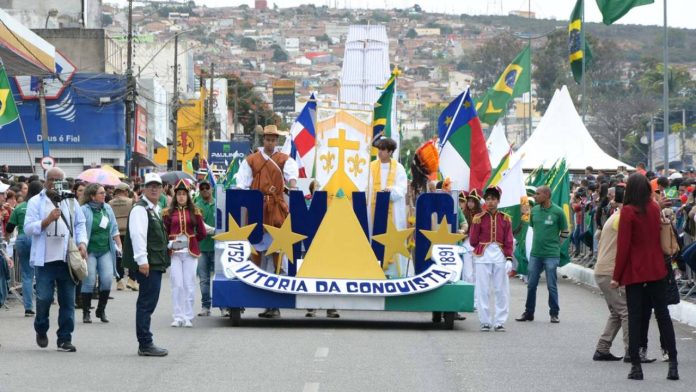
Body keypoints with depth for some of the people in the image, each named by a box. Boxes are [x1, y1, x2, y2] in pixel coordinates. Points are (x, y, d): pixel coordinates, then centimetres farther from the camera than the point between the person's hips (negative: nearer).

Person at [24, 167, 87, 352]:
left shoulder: (71, 202, 13)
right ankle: (41, 330, 23)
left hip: (68, 259, 3)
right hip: (45, 259, -3)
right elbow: (28, 228, -5)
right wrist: (48, 220, -18)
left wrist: (82, 243, 0)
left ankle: (65, 339, 9)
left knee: (68, 301, 3)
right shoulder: (36, 202, 2)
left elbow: (80, 225, 16)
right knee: (44, 297, -3)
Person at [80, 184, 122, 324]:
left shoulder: (107, 208, 10)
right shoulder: (84, 210, -8)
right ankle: (86, 313, 6)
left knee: (107, 279, -6)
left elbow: (114, 229, 17)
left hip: (105, 250, 5)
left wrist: (119, 245, 13)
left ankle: (101, 310, 10)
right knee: (89, 281, -5)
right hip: (90, 251, -5)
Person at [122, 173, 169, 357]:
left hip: (155, 264, 10)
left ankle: (145, 344, 17)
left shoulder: (155, 209, 21)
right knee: (147, 303, -9)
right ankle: (145, 344, -8)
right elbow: (137, 235, -20)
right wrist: (142, 261, -25)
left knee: (147, 303, 13)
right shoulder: (140, 209, -11)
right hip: (147, 264, -10)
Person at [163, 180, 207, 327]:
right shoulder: (168, 213, 6)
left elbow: (202, 233, 10)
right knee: (177, 285, -2)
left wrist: (189, 240, 5)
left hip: (191, 253, 0)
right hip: (174, 253, 0)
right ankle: (178, 317, 3)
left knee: (189, 285, 0)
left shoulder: (195, 212, 7)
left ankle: (188, 317, 6)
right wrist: (170, 243, -10)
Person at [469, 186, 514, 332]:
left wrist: (509, 259, -5)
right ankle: (485, 322, 6)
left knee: (502, 291, 1)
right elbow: (473, 241, 6)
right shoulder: (478, 218, 2)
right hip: (483, 257, -1)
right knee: (482, 291, 0)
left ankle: (499, 322, 7)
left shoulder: (505, 219, 5)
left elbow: (509, 242, 3)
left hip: (500, 257, 1)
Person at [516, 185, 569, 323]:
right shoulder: (534, 210, 4)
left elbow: (565, 232, 1)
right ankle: (528, 312, 18)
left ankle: (554, 314, 10)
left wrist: (554, 244, 4)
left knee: (552, 286, 1)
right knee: (531, 285, 9)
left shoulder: (557, 212, -9)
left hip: (551, 255, -5)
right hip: (535, 254, 5)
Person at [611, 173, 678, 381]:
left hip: (635, 271, -4)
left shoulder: (628, 211, -11)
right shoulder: (655, 208, 3)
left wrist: (617, 276, -7)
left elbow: (623, 246, -12)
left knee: (635, 318, 0)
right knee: (663, 315, 7)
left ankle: (636, 365, -3)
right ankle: (673, 364, 3)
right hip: (657, 270, 4)